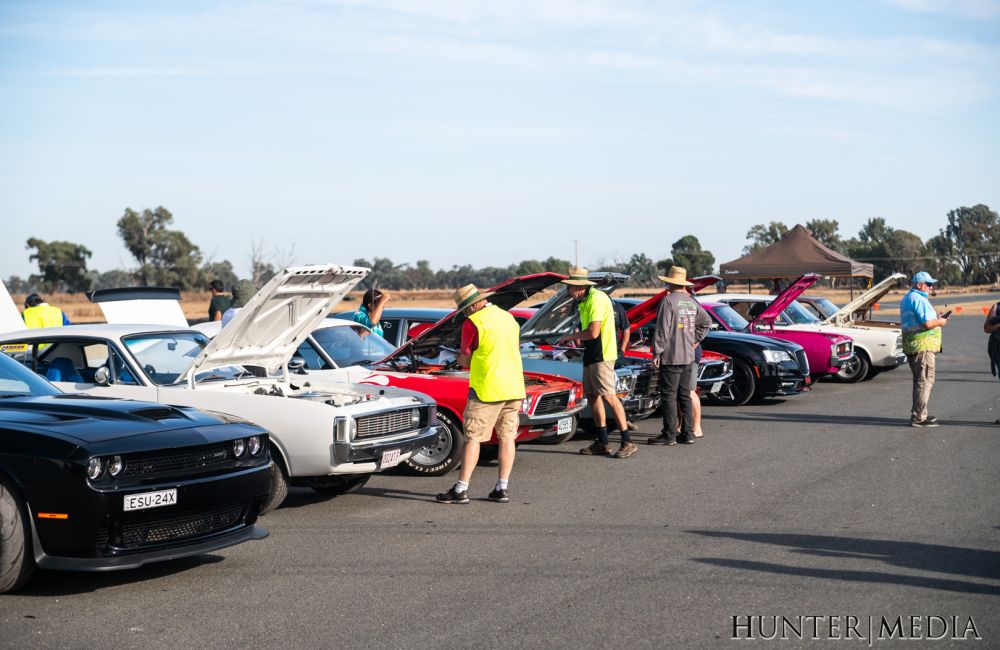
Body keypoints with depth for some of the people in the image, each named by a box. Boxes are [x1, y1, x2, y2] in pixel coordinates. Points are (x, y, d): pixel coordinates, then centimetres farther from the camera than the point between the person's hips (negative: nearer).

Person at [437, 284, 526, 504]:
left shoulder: (473, 323, -10)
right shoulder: (509, 318, 11)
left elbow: (465, 361, -6)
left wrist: (461, 357, 17)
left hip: (487, 389, -6)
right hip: (514, 388, 6)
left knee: (473, 439, -1)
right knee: (507, 437, 9)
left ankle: (461, 490, 0)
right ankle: (502, 488, 9)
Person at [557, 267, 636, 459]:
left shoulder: (597, 299, -16)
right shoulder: (584, 301, 17)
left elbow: (593, 332, -22)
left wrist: (571, 336, -8)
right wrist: (576, 337, 5)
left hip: (602, 355, -11)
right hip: (590, 356, 11)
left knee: (609, 396, -13)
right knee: (592, 395, 11)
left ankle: (627, 442, -11)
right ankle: (602, 443, 16)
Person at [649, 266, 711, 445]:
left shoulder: (668, 301, -11)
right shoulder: (692, 302, 12)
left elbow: (662, 329, -15)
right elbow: (706, 321, 23)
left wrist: (657, 353, -11)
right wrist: (697, 340, 22)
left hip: (671, 356, -7)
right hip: (688, 356, 7)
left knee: (669, 396, -4)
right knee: (684, 395, 12)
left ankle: (669, 434, -5)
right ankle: (687, 433, 12)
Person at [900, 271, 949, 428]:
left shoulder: (906, 298, 18)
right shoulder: (919, 299, -15)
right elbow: (927, 323, -23)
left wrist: (935, 318, 18)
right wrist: (939, 322, -4)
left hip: (910, 345, 10)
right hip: (922, 345, -10)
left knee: (919, 380, 18)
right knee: (925, 381, -7)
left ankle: (919, 414, 25)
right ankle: (919, 418, -8)